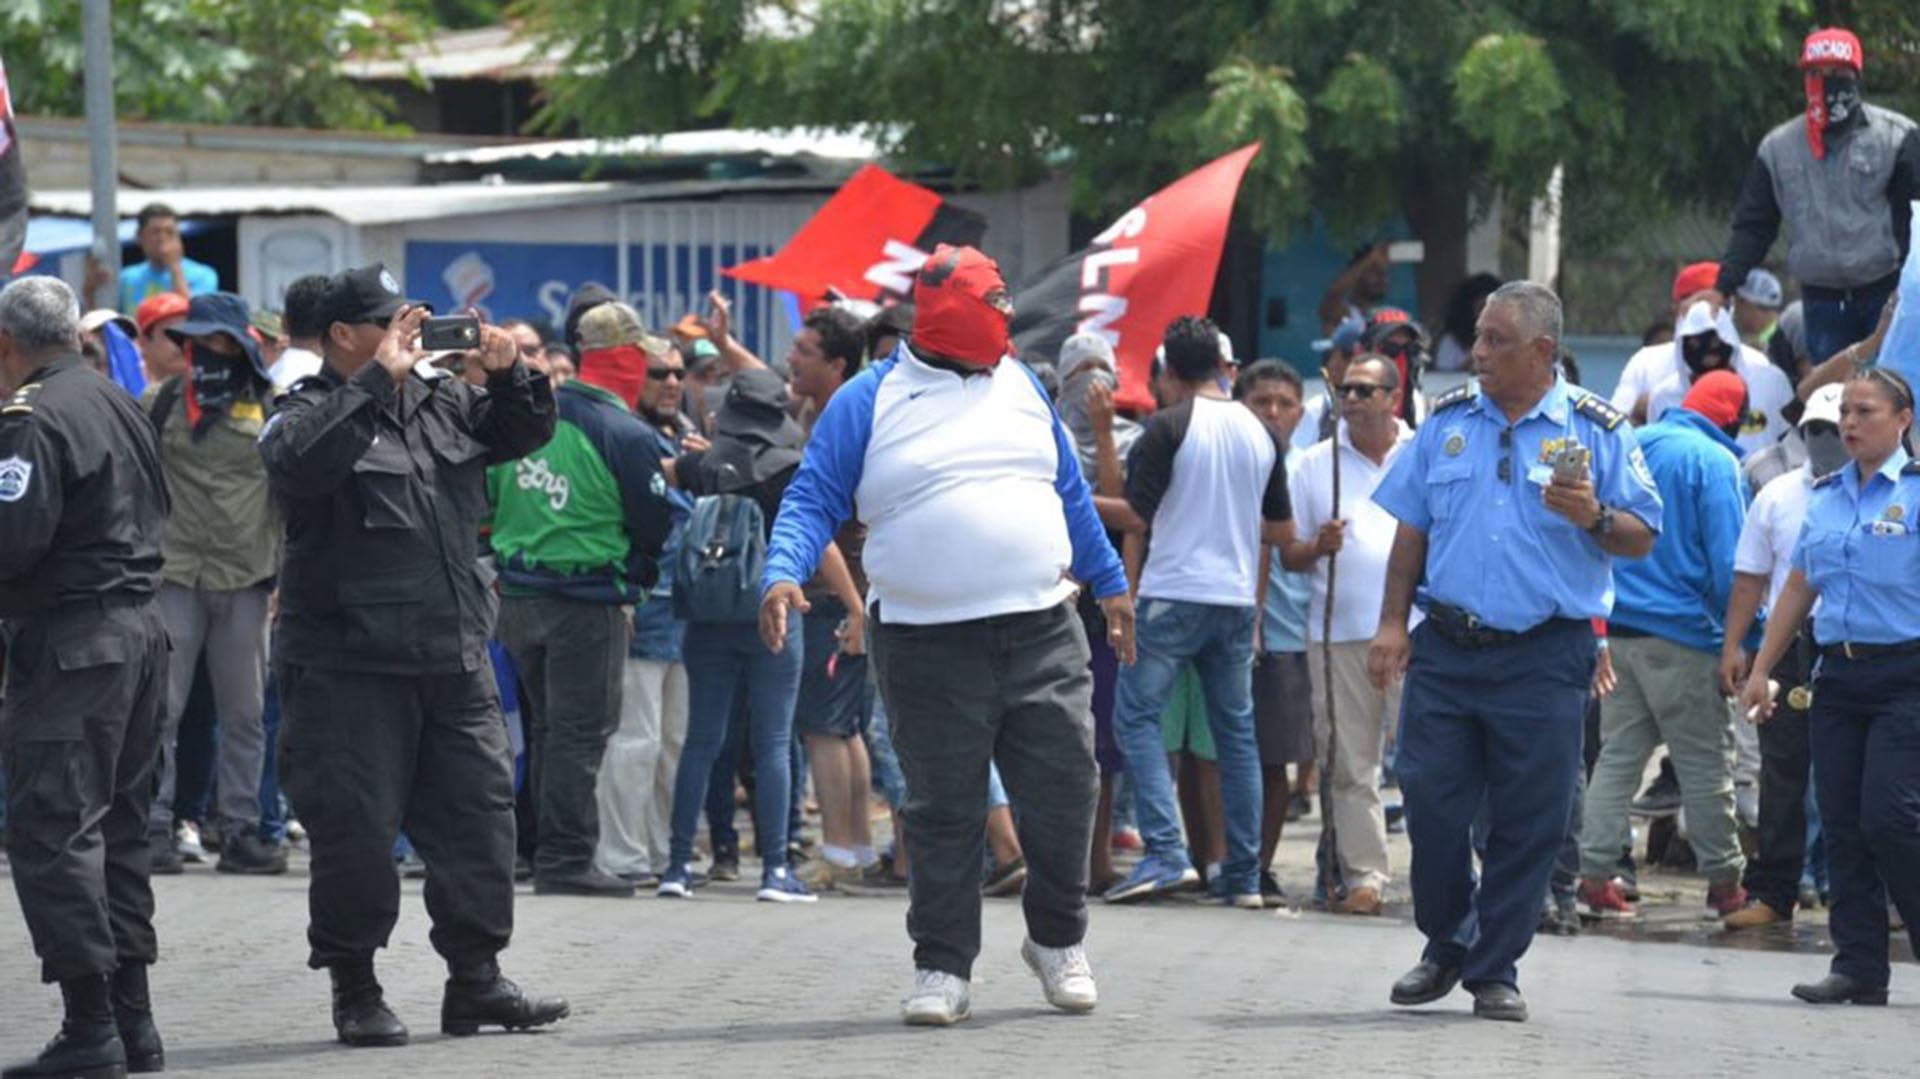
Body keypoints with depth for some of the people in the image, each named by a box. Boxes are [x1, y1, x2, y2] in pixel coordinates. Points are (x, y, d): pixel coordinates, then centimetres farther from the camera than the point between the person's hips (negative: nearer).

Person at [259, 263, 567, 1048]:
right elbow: (299, 460, -28)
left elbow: (525, 433, 21)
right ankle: (354, 990, 9)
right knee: (356, 828, -2)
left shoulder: (441, 402, 13)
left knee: (479, 811, 7)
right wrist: (380, 378, -24)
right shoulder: (313, 412, -6)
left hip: (454, 660, 6)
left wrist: (508, 373, 0)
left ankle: (476, 980, 16)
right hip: (350, 666, -6)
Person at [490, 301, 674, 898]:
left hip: (518, 595, 6)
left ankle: (550, 852, 22)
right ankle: (565, 860, -2)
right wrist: (634, 584, 11)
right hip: (589, 601, -6)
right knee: (580, 732, -1)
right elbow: (655, 526, -7)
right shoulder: (626, 435, -15)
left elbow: (491, 491, 11)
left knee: (547, 728, 16)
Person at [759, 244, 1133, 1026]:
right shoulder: (869, 401, 0)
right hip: (928, 644, -3)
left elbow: (1070, 493, 23)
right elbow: (813, 501, -3)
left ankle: (1058, 940, 22)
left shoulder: (1018, 387, 14)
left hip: (1043, 634, 3)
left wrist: (1109, 581, 23)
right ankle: (942, 968, 9)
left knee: (1065, 791, 1)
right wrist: (783, 574, -20)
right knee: (944, 812, 0)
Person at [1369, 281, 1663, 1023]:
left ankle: (1494, 969, 12)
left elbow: (1642, 540, 0)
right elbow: (1411, 529, 14)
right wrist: (1392, 623, 6)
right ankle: (1447, 944, 21)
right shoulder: (1448, 421, 9)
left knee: (1529, 821, 0)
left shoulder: (1597, 431, 0)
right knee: (1430, 802, 0)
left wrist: (1595, 518, -20)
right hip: (1445, 652, 2)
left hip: (1544, 656, -2)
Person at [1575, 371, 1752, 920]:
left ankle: (1593, 874, 2)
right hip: (1682, 634, -6)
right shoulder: (1713, 462, -9)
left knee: (1618, 753, 9)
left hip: (1616, 627, 6)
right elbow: (1728, 563, -13)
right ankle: (1723, 882, 10)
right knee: (1705, 762, 3)